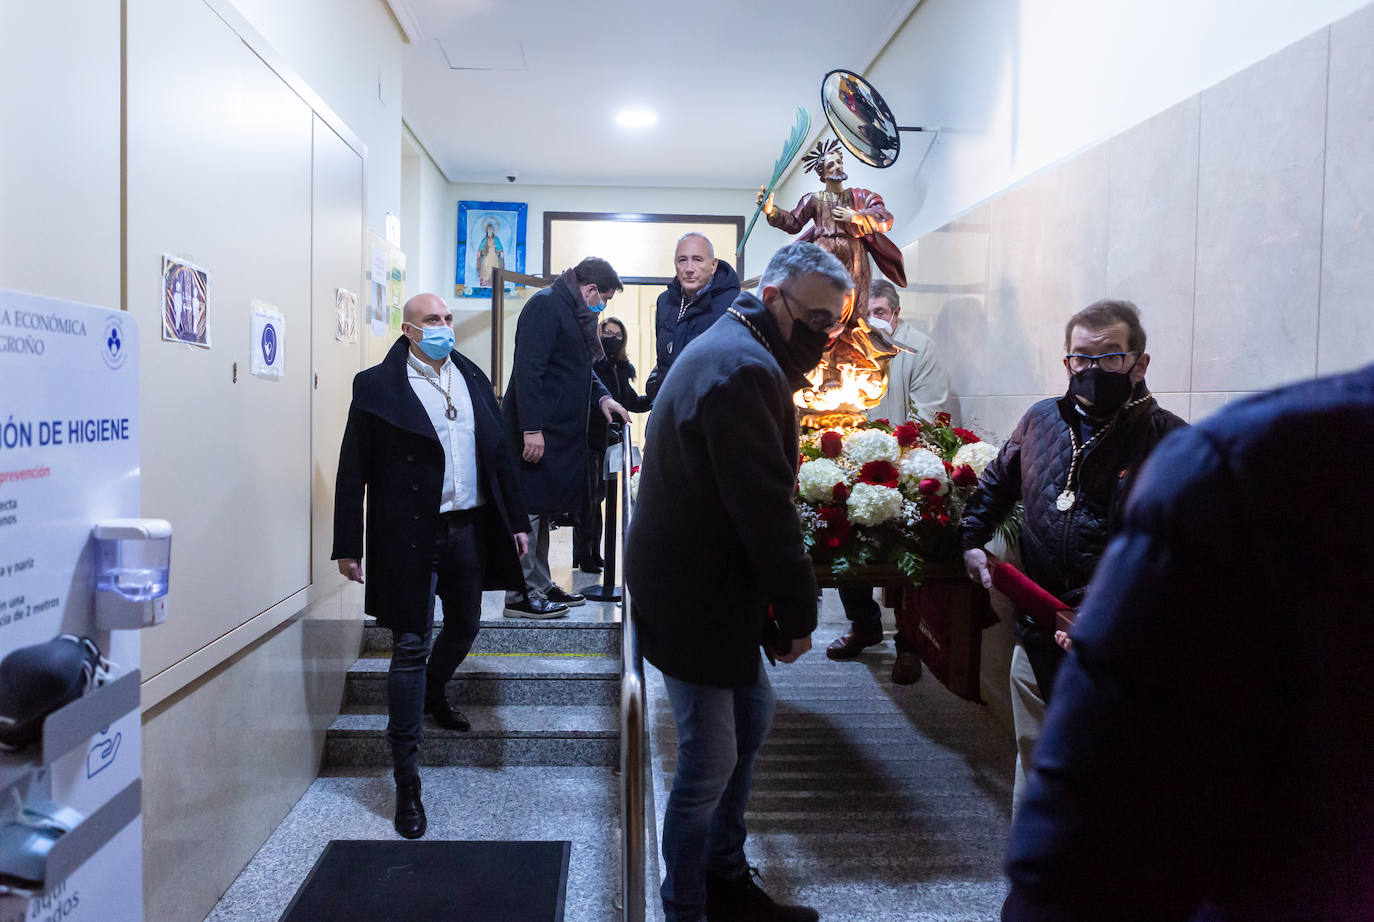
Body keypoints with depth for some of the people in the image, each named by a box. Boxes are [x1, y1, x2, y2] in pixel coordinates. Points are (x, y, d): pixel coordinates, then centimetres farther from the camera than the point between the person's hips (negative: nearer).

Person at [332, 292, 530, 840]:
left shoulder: (472, 378, 12)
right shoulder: (377, 386, -4)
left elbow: (499, 453, 13)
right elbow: (353, 471, -5)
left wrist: (516, 521, 10)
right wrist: (349, 545, -7)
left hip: (470, 528, 6)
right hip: (410, 535, -5)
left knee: (464, 628, 19)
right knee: (410, 647, -3)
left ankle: (432, 692, 52)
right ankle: (406, 781, 6)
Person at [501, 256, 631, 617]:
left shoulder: (573, 312, 19)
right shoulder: (545, 305, -13)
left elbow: (580, 368, 30)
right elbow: (528, 369, -21)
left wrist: (601, 397, 12)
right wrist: (531, 429, -26)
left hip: (557, 431, 10)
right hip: (536, 430, -10)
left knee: (542, 511, 15)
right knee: (528, 509, -5)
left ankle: (540, 586, 24)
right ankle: (521, 596, 1)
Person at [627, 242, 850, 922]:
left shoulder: (732, 351, 13)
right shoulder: (745, 369, -23)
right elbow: (765, 507, -25)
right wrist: (799, 613, -13)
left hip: (716, 585, 11)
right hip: (696, 601, -11)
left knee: (751, 720, 21)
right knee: (709, 766, 0)